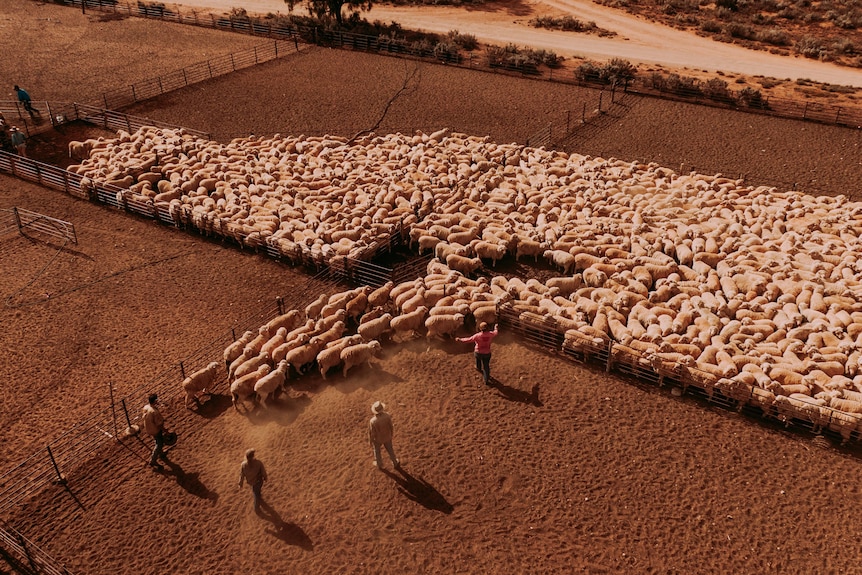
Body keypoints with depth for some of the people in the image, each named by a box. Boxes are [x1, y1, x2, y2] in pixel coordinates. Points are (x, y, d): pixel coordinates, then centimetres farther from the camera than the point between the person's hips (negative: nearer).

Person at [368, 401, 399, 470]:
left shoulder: (372, 421, -39)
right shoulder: (387, 416, -29)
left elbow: (371, 433, -23)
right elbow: (391, 427, -12)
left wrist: (371, 441, -2)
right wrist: (391, 435, 10)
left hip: (377, 439, -2)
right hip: (387, 437, 2)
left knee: (377, 451, 29)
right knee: (390, 450, 29)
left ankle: (379, 464, 53)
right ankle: (395, 463, 50)